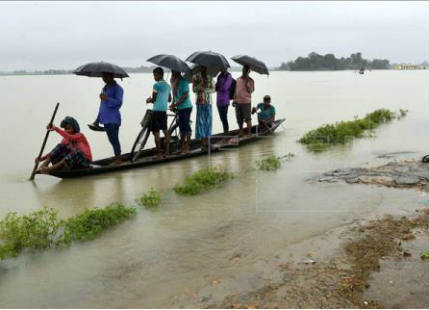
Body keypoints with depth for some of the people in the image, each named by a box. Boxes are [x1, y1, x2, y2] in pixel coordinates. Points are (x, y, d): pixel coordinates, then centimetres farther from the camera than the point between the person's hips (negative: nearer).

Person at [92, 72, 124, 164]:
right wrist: (98, 120, 23)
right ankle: (117, 159, 16)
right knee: (112, 140, 10)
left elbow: (119, 103, -17)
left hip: (113, 119, -8)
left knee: (114, 139, -8)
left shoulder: (117, 88, -7)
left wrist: (107, 98, -28)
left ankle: (118, 159, -2)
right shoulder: (105, 88, 19)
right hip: (106, 119, 8)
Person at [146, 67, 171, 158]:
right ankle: (167, 151, 14)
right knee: (165, 131, 12)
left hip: (157, 110, -8)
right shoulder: (168, 85, 12)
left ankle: (159, 153, -2)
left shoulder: (156, 85, -11)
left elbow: (153, 99, -11)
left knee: (156, 132, -3)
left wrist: (149, 100, 9)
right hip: (164, 110, 8)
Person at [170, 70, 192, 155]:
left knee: (186, 126, -5)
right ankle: (182, 146, 19)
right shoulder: (173, 81, 9)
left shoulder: (183, 81, -15)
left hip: (186, 107, -8)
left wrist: (175, 104, -22)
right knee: (181, 126, 11)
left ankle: (187, 148, 1)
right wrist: (173, 104, 5)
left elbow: (185, 95, -19)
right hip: (179, 108, 8)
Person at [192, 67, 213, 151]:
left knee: (208, 121, 3)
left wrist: (205, 89, -13)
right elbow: (194, 89, -4)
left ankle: (207, 142, 9)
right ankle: (203, 143, -1)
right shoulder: (196, 77, 3)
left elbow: (212, 89, 6)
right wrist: (201, 84, -18)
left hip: (208, 102, 3)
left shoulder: (209, 78, 11)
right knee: (201, 121, -4)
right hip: (200, 102, -3)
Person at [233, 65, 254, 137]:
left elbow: (250, 91, -11)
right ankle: (241, 132, 22)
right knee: (239, 118, 10)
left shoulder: (250, 80, -2)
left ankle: (249, 132, 7)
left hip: (246, 102, -5)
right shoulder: (238, 79, 13)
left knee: (247, 118, -1)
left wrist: (246, 83, -19)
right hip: (238, 101, 5)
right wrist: (234, 99, 10)